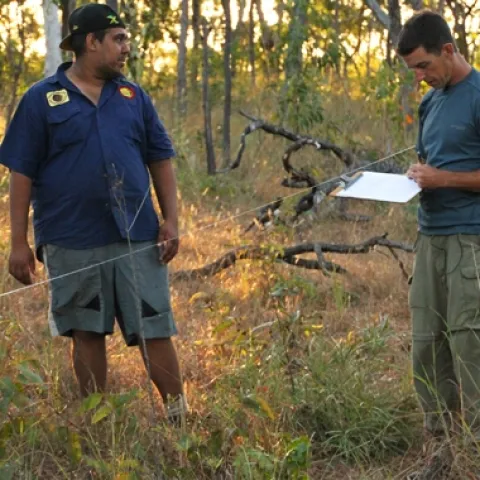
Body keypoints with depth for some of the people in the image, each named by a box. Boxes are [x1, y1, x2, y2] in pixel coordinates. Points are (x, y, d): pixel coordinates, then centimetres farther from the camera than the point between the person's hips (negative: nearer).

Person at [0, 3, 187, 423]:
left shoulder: (134, 97, 11)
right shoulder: (42, 99, 1)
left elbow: (160, 160, 13)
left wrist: (171, 221, 2)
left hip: (138, 239, 2)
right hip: (73, 243, -2)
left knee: (155, 330, 1)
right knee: (87, 334, 8)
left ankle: (179, 416, 9)